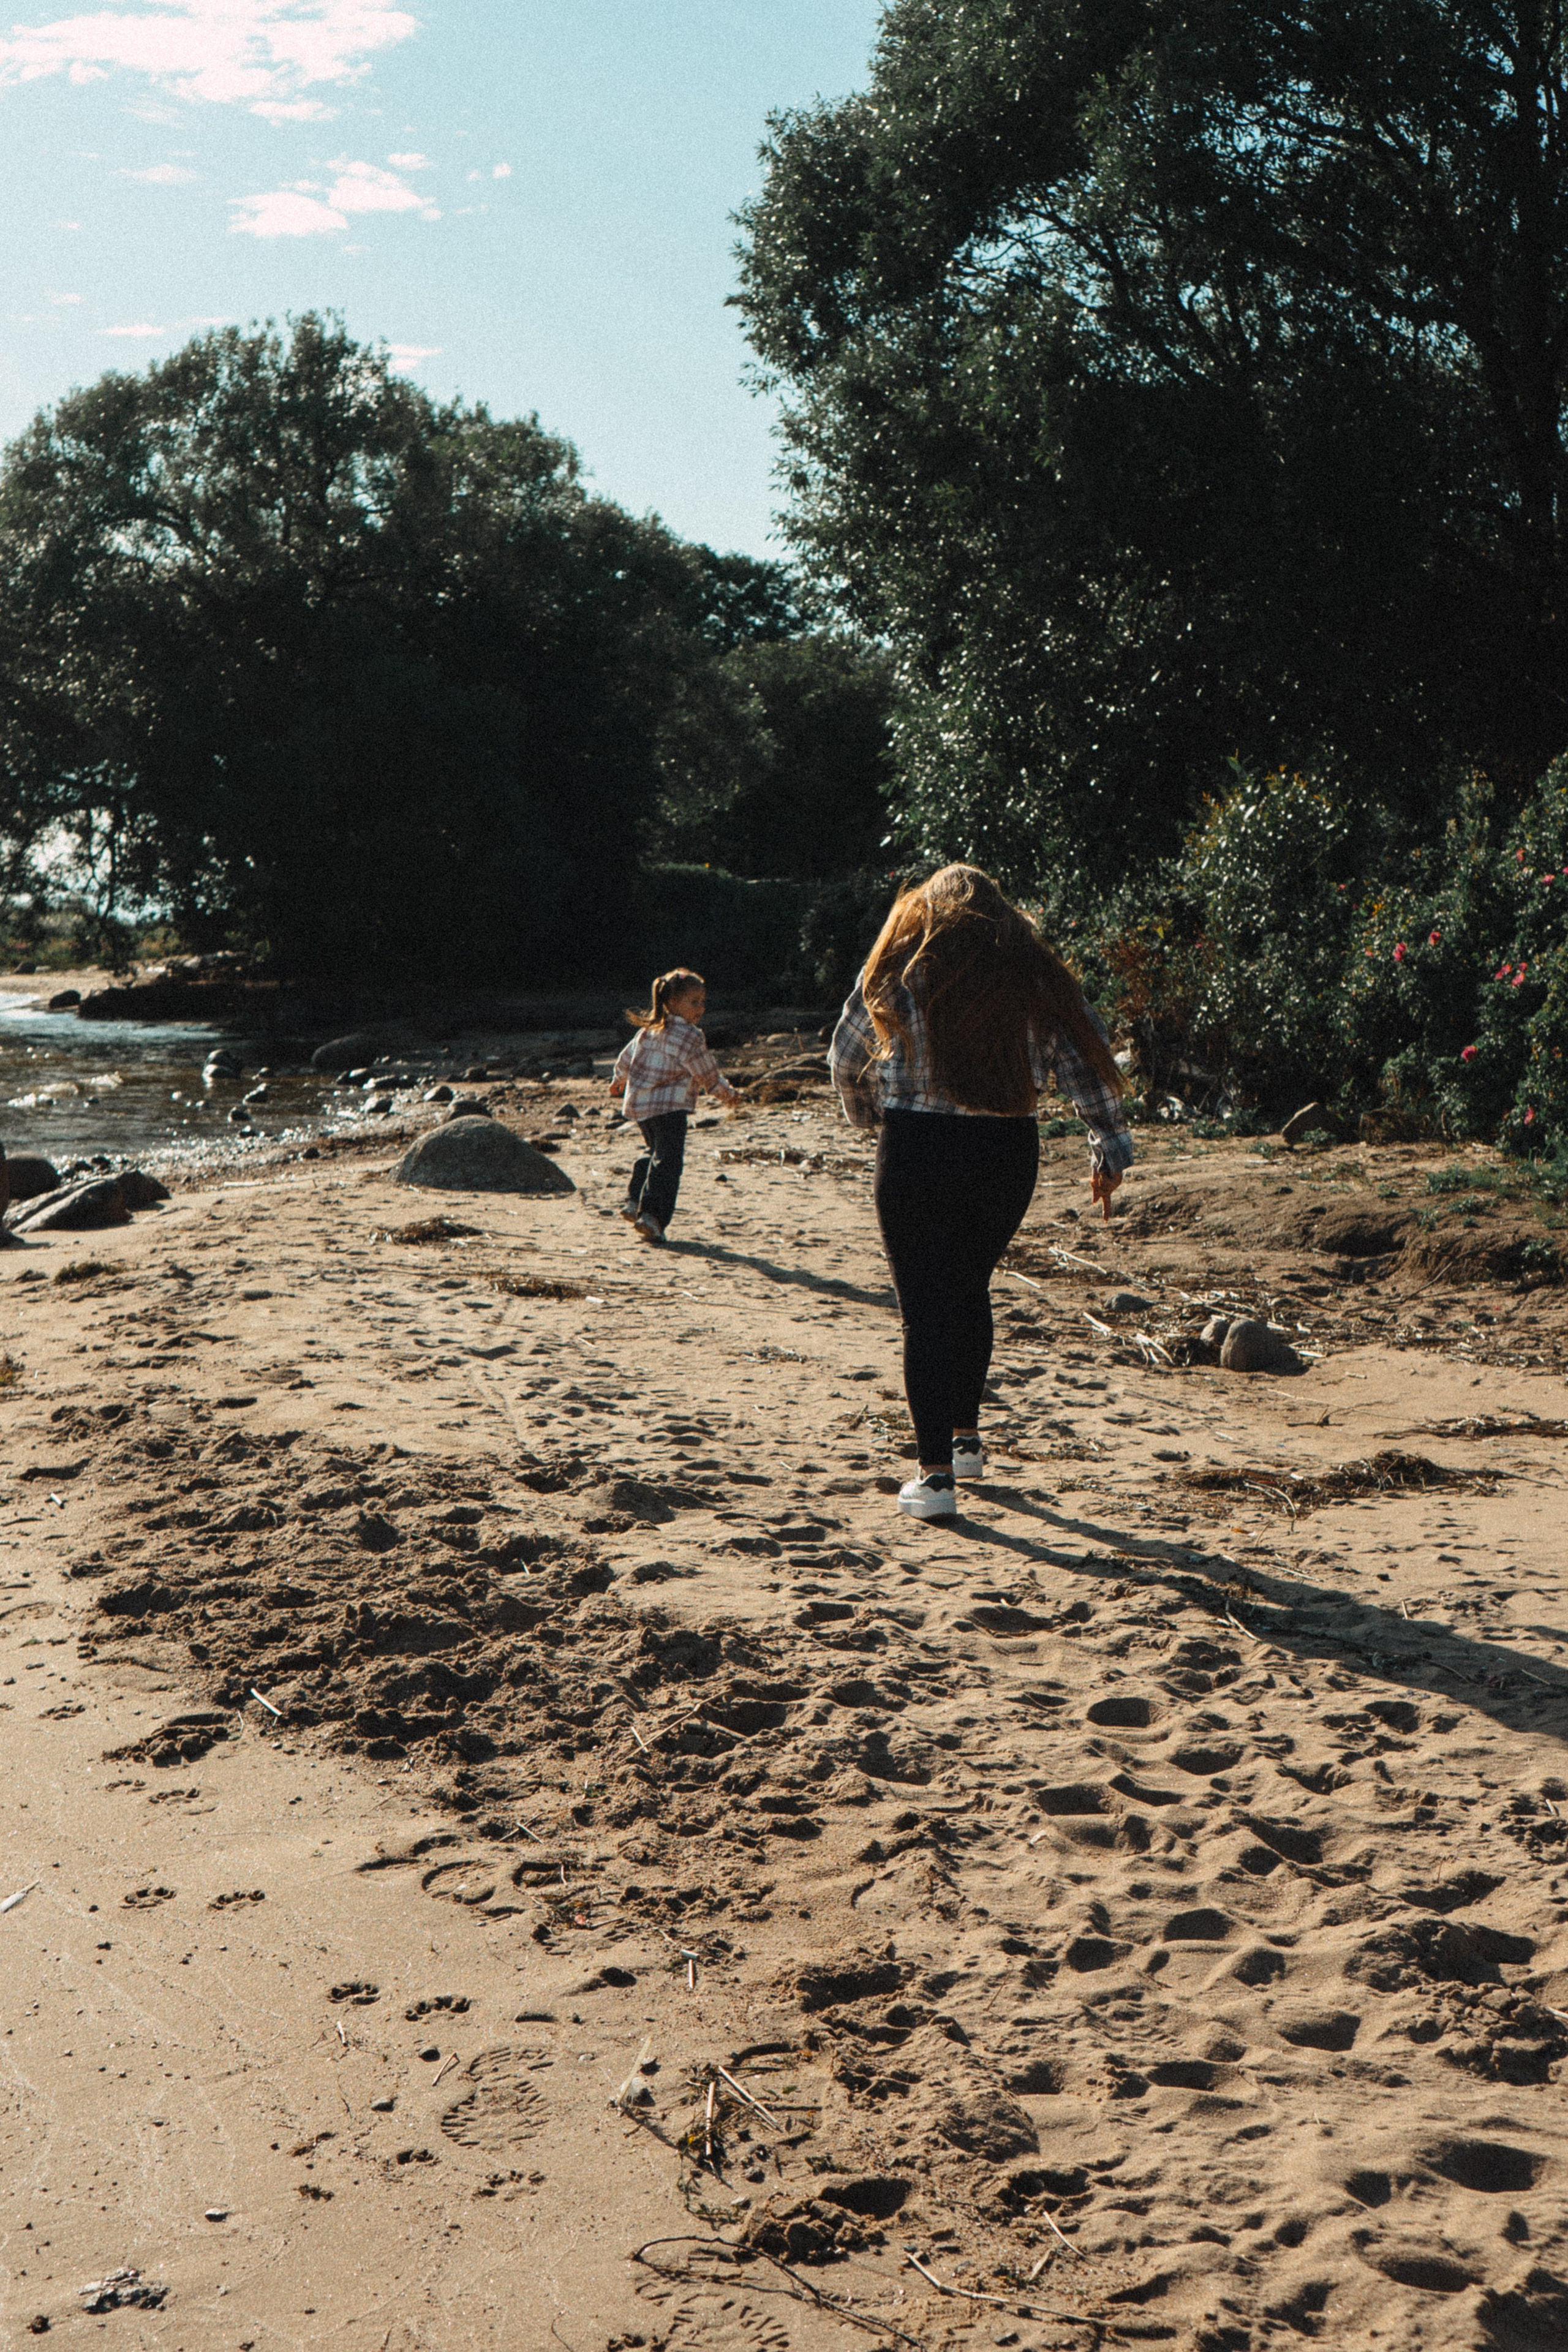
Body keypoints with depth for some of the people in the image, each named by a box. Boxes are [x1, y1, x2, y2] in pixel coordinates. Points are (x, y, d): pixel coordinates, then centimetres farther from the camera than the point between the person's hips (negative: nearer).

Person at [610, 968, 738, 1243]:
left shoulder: (648, 1029, 11)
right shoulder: (688, 1036, -13)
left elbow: (627, 1056, 24)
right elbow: (707, 1073, -8)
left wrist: (619, 1080, 43)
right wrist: (727, 1093, 8)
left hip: (639, 1104, 8)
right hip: (669, 1106, -8)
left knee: (654, 1152, 28)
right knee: (668, 1161, -9)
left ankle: (634, 1202, 29)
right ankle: (651, 1215, -19)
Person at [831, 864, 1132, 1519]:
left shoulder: (900, 967, 3)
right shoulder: (1033, 972, 7)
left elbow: (846, 1061, 11)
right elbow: (1087, 1053, 2)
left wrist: (868, 1113, 30)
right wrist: (1111, 1147, 5)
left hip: (914, 1150, -3)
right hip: (1007, 1151, 3)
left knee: (926, 1310, 1)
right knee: (970, 1290, 22)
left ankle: (935, 1473, -2)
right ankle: (966, 1438, 33)